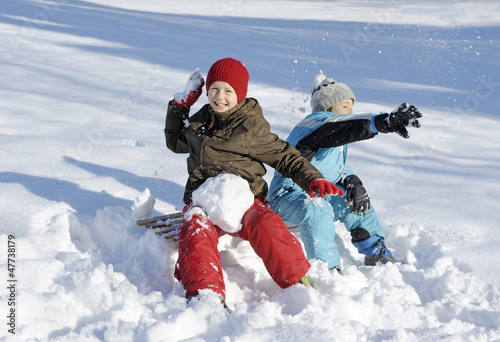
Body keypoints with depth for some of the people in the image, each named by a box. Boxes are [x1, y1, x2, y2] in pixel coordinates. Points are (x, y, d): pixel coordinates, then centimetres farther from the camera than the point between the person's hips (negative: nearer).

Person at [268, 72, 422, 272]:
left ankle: (380, 258, 21)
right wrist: (386, 122, -53)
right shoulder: (317, 122, -19)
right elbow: (347, 126, -38)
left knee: (358, 204, 12)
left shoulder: (337, 140, 13)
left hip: (319, 196, 10)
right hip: (288, 197, -10)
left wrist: (352, 182, -4)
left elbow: (339, 167, 20)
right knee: (317, 209, -38)